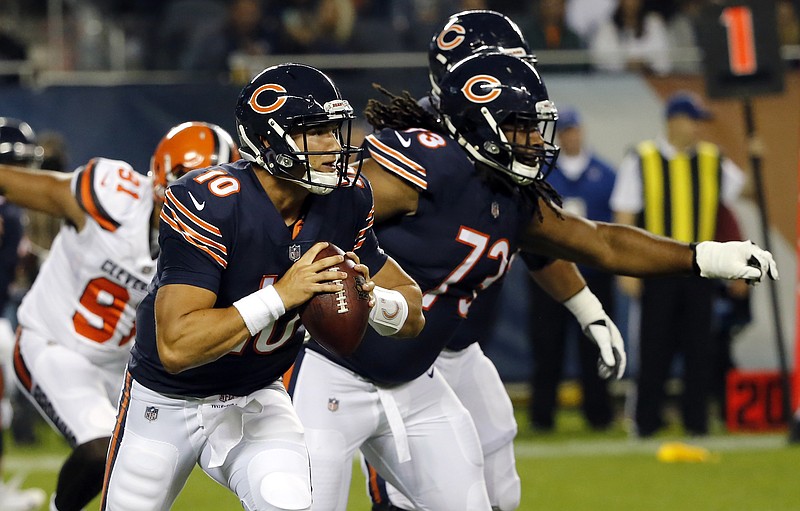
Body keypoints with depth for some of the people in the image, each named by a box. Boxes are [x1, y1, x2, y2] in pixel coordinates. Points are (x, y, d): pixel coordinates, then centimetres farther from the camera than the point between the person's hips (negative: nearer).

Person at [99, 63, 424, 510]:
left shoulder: (343, 201, -11)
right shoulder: (209, 205, -30)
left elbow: (413, 316, -3)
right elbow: (176, 346, -37)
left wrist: (369, 297, -26)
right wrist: (280, 296, -41)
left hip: (256, 399, 3)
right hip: (165, 402, -3)